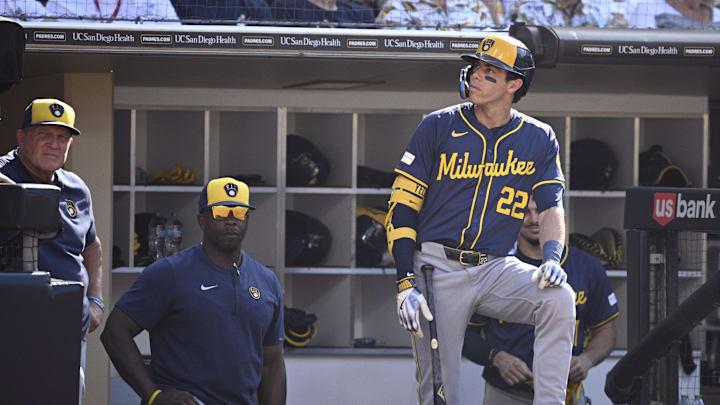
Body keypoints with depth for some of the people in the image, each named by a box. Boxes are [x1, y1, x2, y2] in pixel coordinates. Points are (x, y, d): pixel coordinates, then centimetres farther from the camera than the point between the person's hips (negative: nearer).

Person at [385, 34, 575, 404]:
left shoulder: (539, 140, 7)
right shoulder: (439, 126, 2)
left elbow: (551, 208, 3)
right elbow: (401, 206, 0)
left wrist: (551, 258, -20)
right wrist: (406, 282, -11)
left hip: (497, 268, 1)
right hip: (437, 268, -1)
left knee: (560, 298, -27)